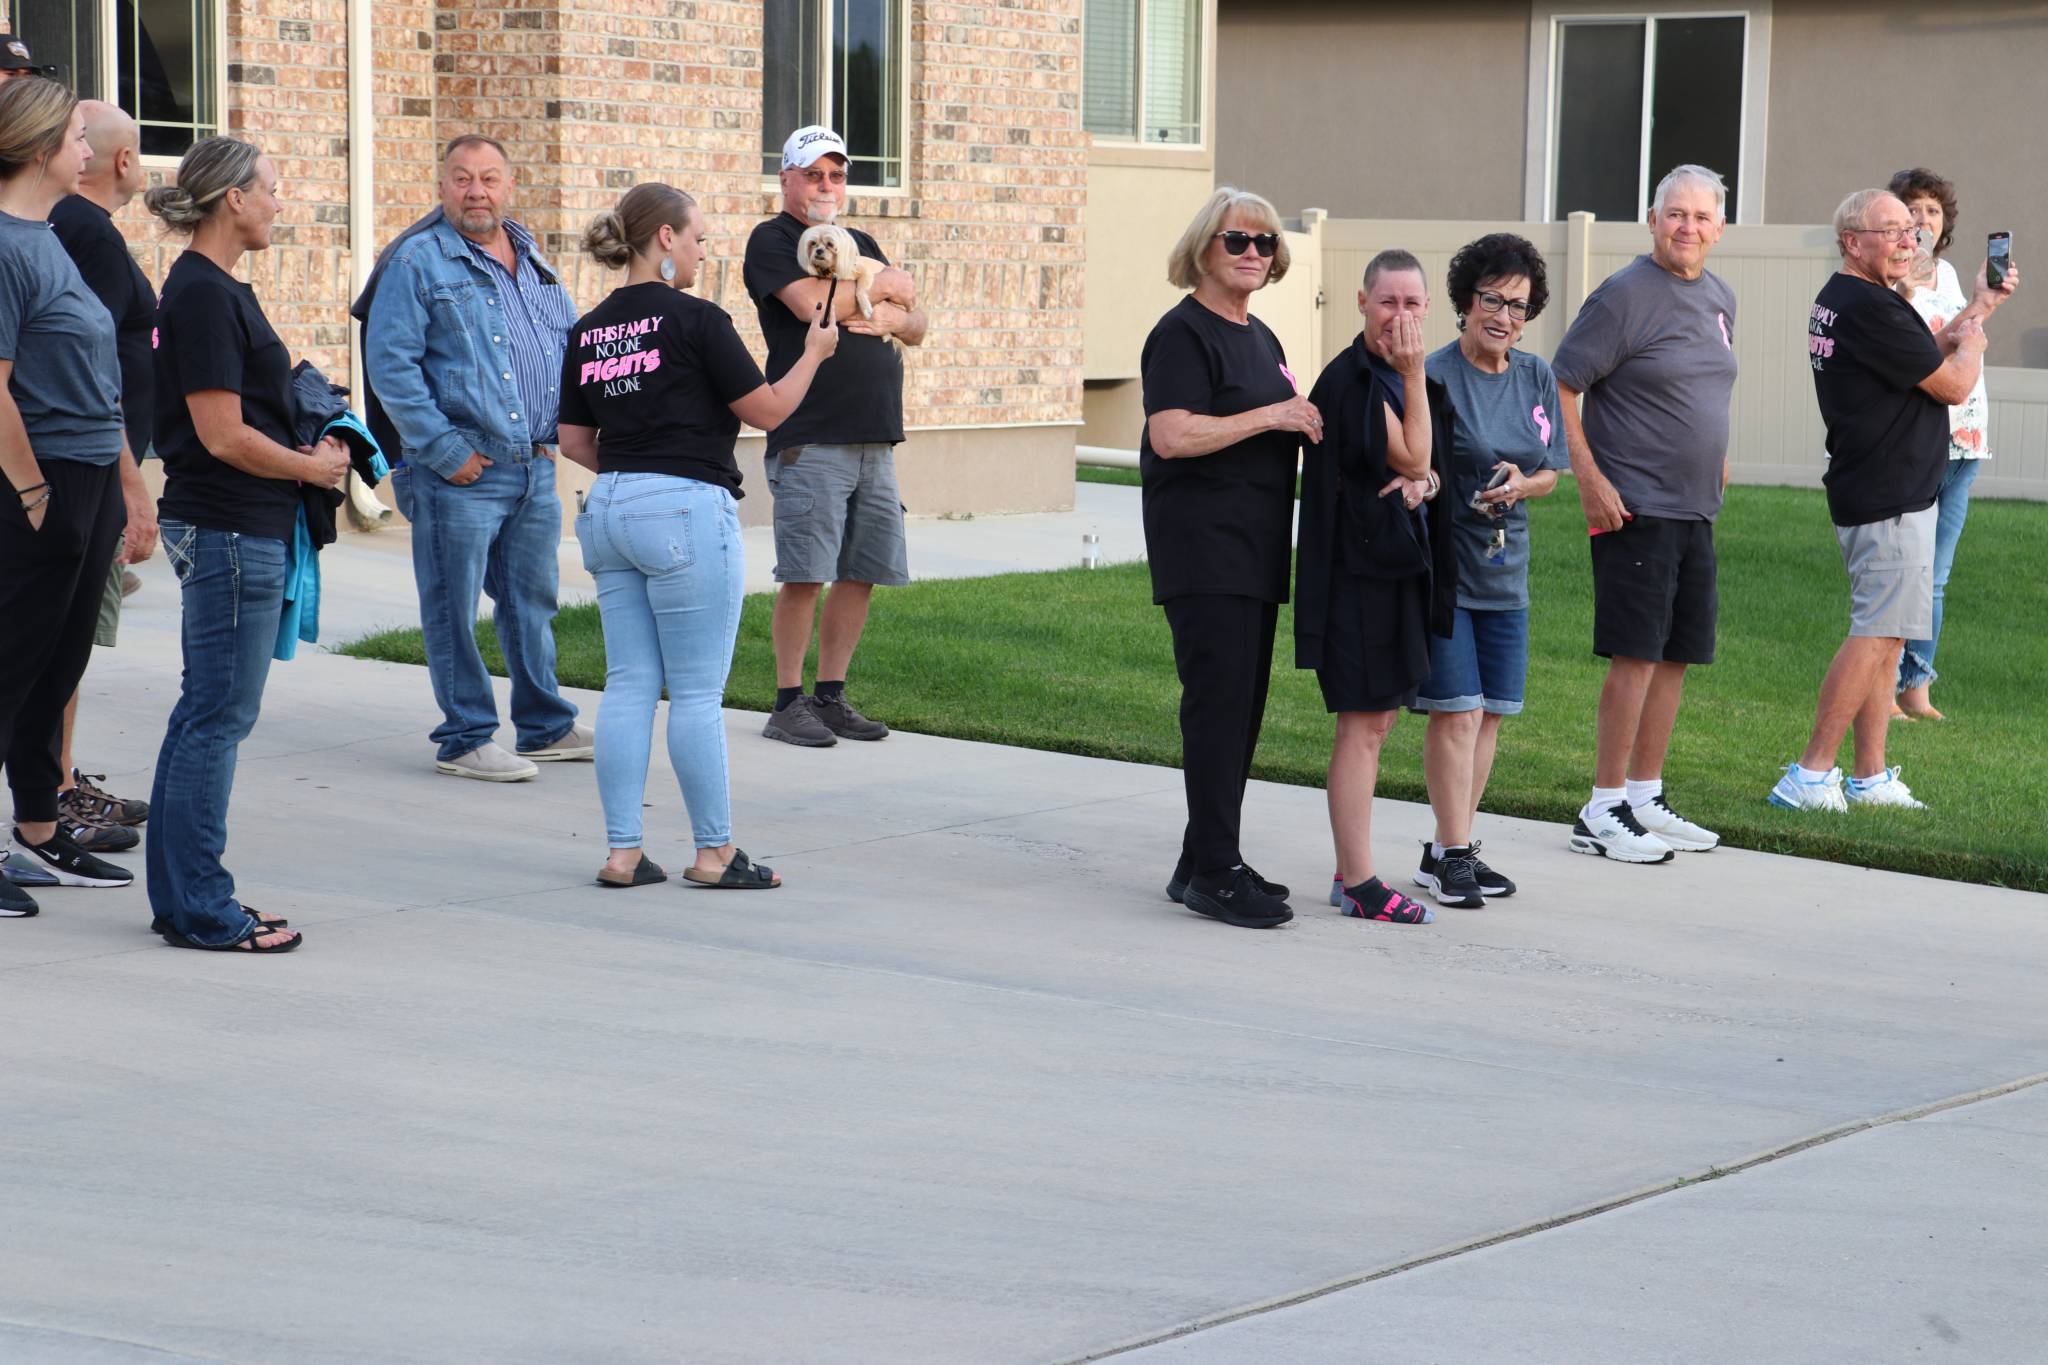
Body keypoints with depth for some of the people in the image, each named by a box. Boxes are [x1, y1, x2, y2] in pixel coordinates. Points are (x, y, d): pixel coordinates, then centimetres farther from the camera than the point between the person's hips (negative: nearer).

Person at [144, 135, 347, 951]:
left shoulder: (211, 289, 15)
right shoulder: (205, 295, -16)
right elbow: (223, 434, -20)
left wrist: (310, 446, 9)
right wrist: (313, 466, -7)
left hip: (223, 530, 10)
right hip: (230, 531, -10)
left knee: (204, 715, 13)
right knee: (218, 717, -5)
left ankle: (182, 899, 20)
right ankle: (201, 911, 0)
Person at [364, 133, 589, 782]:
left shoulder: (532, 259, 14)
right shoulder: (418, 261, -7)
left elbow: (572, 339, 24)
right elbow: (390, 365, -13)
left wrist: (555, 429, 11)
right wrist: (445, 451, -16)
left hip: (535, 465, 7)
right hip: (460, 470, -7)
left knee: (533, 600, 15)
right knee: (454, 609, -1)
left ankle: (545, 727, 26)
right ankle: (465, 740, 7)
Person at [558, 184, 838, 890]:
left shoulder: (588, 331, 10)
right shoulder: (695, 320, -10)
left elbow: (574, 441, 13)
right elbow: (767, 410, -4)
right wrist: (814, 352, 11)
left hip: (608, 512, 7)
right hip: (685, 512, -7)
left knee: (629, 685, 9)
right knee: (697, 692, 0)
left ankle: (622, 852, 9)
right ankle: (714, 853, 6)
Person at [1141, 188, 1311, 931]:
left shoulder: (1261, 338, 19)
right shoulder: (1184, 333, -9)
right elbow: (1173, 435, -22)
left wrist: (1306, 424, 11)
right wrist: (1271, 417, -18)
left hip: (1255, 550, 9)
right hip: (1201, 548, -9)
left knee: (1242, 708, 10)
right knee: (1218, 703, -12)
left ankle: (1205, 863, 17)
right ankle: (1213, 872, -10)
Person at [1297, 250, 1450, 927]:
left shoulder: (1400, 378, 13)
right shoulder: (1351, 378, -14)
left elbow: (1423, 466, 15)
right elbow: (1412, 456, -15)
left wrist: (1423, 482, -8)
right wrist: (1414, 375, -20)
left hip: (1395, 563, 9)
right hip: (1357, 564, -9)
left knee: (1375, 722, 13)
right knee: (1363, 724, -7)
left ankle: (1351, 875, 20)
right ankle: (1359, 884, -3)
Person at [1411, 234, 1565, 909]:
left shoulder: (1538, 379, 8)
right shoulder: (1436, 376, -11)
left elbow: (1551, 471, 15)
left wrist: (1520, 484, -6)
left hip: (1506, 568, 6)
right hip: (1443, 566, -6)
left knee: (1490, 714, 8)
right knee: (1457, 711, -8)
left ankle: (1453, 848, 18)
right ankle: (1452, 855, -1)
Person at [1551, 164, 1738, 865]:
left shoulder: (1720, 297, 13)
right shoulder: (1626, 294, -11)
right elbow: (1559, 387, -12)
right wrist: (1590, 477, -16)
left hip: (1695, 508, 8)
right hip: (1635, 507, -8)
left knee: (1676, 654, 11)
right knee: (1637, 654, -8)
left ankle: (1645, 798, 20)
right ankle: (1603, 812, -2)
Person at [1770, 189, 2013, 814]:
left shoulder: (1841, 299, 14)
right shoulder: (1871, 308, -19)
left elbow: (1924, 353, 26)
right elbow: (1953, 385, -14)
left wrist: (1978, 306, 19)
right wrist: (1971, 342, 6)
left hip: (1869, 496, 11)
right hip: (1892, 499, -11)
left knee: (1885, 637, 14)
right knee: (1876, 635, -9)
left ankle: (1870, 776, 17)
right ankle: (1810, 774, -10)